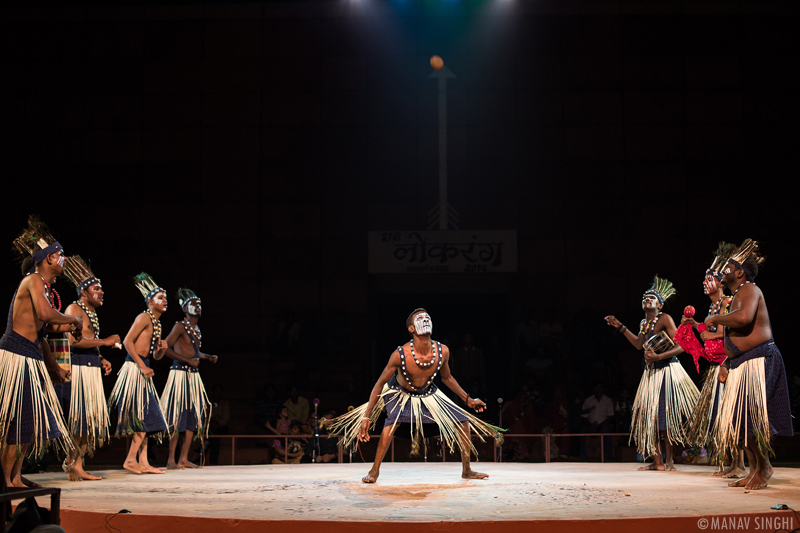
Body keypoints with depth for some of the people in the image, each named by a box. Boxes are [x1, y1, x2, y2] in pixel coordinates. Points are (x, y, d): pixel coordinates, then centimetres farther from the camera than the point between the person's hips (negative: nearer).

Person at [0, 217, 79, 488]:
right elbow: (45, 313, -29)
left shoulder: (43, 285, 19)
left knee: (30, 420, 12)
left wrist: (54, 366, 25)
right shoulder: (33, 280, -10)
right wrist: (73, 320, -12)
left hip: (30, 359, 10)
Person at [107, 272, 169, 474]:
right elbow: (127, 341, -17)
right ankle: (130, 460, -7)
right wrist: (143, 366, -18)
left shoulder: (158, 324, 19)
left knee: (146, 419, 6)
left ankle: (143, 462, 7)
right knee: (144, 417, -11)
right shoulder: (144, 317, -7)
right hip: (134, 368, -9)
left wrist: (162, 348, 0)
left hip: (143, 371, 9)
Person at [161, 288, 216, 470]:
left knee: (193, 415, 5)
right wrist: (187, 360, -17)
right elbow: (166, 348, -14)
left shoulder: (197, 329, 18)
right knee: (177, 416, -9)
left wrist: (207, 357, 14)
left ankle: (184, 458, 10)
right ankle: (171, 460, -5)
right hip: (180, 373, -8)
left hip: (193, 375, 8)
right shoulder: (180, 326, -7)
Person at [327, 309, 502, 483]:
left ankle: (466, 471, 18)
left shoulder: (442, 351, -22)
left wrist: (468, 400, 7)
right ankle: (374, 470, -22)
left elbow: (447, 378, 0)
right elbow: (380, 384, -21)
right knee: (393, 419, -35)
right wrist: (366, 417, -24)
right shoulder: (400, 355, -32)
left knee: (463, 422, -2)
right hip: (399, 393, -4)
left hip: (428, 394, 4)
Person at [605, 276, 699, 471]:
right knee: (649, 415, 5)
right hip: (651, 373, 8)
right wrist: (620, 327, 24)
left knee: (665, 414, -7)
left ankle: (669, 460, 1)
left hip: (667, 372, -8)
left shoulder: (665, 319, -11)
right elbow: (639, 344, 26)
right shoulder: (644, 323, 11)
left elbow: (681, 347, -14)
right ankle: (657, 461, 10)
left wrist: (658, 356, -23)